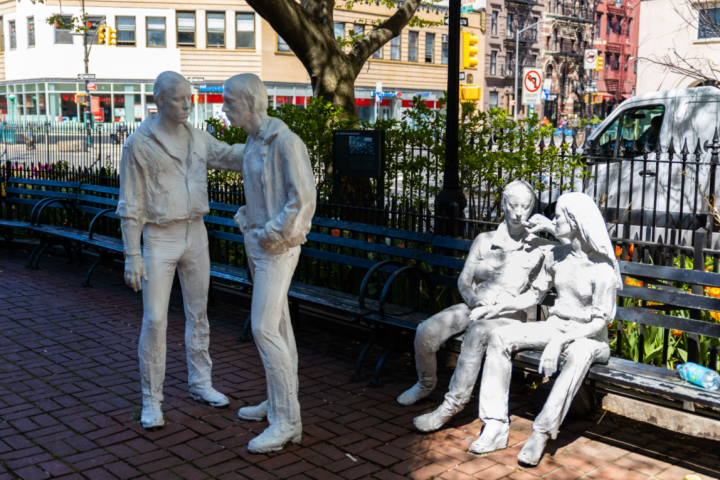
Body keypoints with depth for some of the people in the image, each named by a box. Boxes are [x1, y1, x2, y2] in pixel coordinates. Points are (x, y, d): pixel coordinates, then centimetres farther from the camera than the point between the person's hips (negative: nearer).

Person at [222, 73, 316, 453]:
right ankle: (279, 401, 27)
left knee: (264, 328, -12)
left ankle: (287, 421, -4)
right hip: (257, 241, 9)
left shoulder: (284, 141, -18)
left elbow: (303, 197, -22)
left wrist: (272, 234, -19)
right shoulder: (254, 141, 10)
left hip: (276, 246, -9)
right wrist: (245, 219, 11)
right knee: (278, 324, 16)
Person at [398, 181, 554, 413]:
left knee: (477, 333, -37)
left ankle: (453, 403, -30)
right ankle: (425, 384, 10)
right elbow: (464, 280, 8)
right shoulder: (484, 240, 9)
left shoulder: (538, 248, 2)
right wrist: (475, 301, -12)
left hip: (508, 315, -3)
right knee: (426, 331, -18)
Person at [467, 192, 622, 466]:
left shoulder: (602, 268, -15)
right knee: (500, 337, -16)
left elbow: (600, 322, -18)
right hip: (555, 326, 6)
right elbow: (535, 294, 11)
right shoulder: (556, 256, 4)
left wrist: (559, 342, -31)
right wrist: (496, 308, -3)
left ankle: (542, 432, -33)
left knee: (579, 354, -42)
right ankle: (496, 426, -20)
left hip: (589, 337, -6)